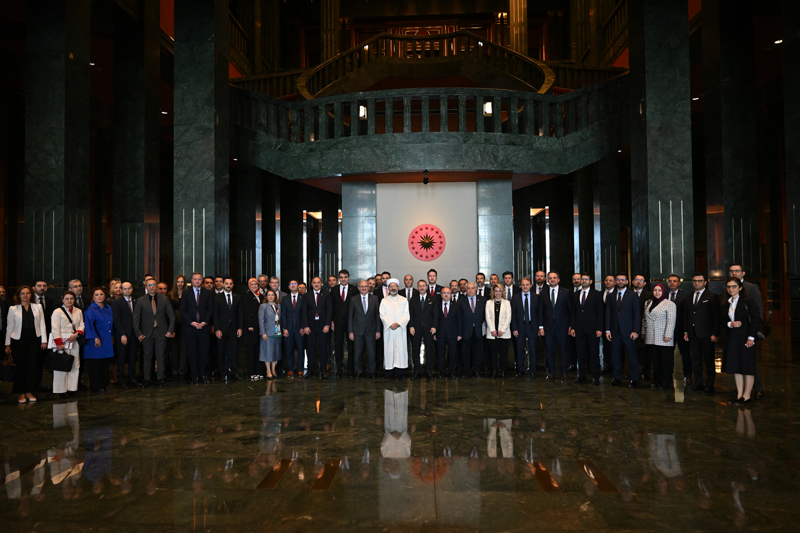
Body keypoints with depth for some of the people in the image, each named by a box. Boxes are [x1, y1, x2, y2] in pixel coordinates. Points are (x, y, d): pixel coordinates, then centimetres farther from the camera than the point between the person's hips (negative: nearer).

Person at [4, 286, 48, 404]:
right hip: (18, 340, -1)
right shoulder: (13, 309, 5)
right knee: (20, 366, -1)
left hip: (34, 340, 2)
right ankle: (21, 393, 9)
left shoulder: (38, 307, 9)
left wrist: (44, 340, 2)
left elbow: (42, 324, 8)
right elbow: (9, 327, 5)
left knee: (33, 366, 2)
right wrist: (7, 344, 1)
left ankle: (30, 392, 13)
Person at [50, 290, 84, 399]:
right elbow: (55, 329, -7)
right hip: (62, 343, -5)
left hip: (74, 342, 5)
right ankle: (61, 391, 3)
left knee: (74, 365, 5)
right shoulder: (57, 312, -2)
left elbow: (81, 325, 11)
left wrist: (76, 334, -9)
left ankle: (72, 389, 11)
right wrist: (59, 343, -13)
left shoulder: (78, 311, 12)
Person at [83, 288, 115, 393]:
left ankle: (105, 384, 17)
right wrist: (96, 338, -19)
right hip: (96, 341, -6)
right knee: (95, 365, 0)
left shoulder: (108, 309, 12)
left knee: (105, 364, 9)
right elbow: (89, 324, -14)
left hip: (107, 341, 6)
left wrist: (112, 336, 14)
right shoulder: (91, 309, -7)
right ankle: (96, 387, 7)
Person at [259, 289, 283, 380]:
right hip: (268, 333, -5)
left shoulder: (278, 306, 11)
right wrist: (263, 333, -13)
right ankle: (268, 371, 7)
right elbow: (261, 320, -6)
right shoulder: (263, 306, -3)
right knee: (268, 352, -2)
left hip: (277, 333, 5)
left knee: (276, 351, 8)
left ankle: (273, 370, 19)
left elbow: (280, 318, 12)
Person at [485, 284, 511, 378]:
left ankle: (502, 371, 8)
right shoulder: (489, 303, 11)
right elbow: (488, 317, 4)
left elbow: (508, 317, 1)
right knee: (494, 352, 1)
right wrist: (492, 330, -7)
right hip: (492, 333, 1)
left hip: (504, 332, -1)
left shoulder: (507, 303, 8)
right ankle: (494, 370, 8)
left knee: (504, 352, 0)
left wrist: (502, 330, -9)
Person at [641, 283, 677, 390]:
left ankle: (666, 383, 4)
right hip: (651, 339, 5)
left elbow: (671, 321, -10)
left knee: (666, 361, -2)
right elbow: (644, 319, 19)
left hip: (664, 339, -5)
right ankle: (656, 382, 15)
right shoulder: (648, 303, 15)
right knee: (655, 361, 8)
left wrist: (668, 335, -16)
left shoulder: (670, 304, -3)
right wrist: (643, 332, 15)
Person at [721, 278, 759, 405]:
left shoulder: (748, 301, -7)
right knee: (735, 367, 8)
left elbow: (756, 319, -10)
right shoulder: (726, 304, 11)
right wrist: (730, 324, -9)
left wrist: (751, 337, -15)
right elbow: (723, 321, 14)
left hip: (745, 337, -6)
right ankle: (739, 395, 15)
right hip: (731, 338, 6)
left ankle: (747, 396, 7)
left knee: (747, 366, 0)